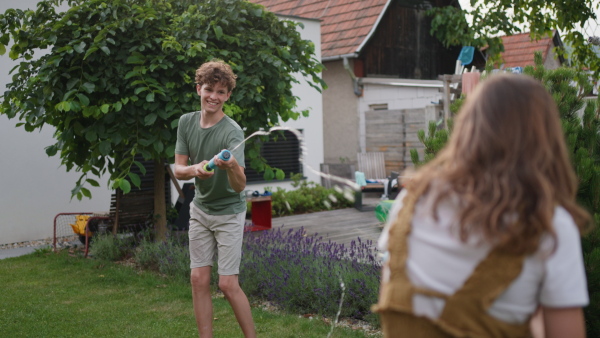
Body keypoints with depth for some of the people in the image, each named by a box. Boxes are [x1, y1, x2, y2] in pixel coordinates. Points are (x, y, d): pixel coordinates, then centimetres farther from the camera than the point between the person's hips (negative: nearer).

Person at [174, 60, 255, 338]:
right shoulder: (187, 122, -6)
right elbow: (178, 170, -5)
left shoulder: (232, 132, -22)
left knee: (228, 284, -5)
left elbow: (240, 186, -31)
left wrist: (232, 166, -53)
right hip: (200, 209, 5)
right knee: (199, 280, 4)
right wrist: (195, 169, -27)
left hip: (228, 213, -5)